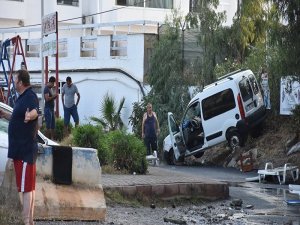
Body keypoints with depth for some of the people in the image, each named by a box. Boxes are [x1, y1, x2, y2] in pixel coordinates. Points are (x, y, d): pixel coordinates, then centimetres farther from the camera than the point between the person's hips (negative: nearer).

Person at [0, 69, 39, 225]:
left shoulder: (30, 97, -16)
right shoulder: (22, 97, 16)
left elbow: (34, 111, -39)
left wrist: (30, 115, -59)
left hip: (25, 151, -10)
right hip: (22, 149, 10)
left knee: (25, 188, -10)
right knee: (29, 187, 15)